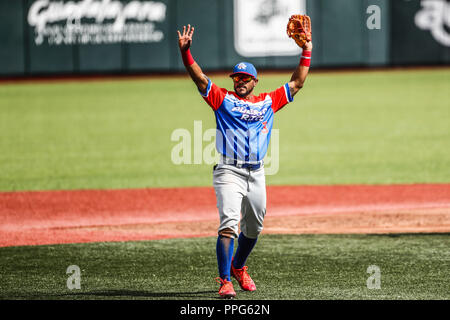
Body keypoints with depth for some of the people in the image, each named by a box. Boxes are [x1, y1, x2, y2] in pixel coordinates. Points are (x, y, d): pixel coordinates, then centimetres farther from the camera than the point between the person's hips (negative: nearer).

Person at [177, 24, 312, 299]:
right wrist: (185, 51, -17)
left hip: (257, 175, 4)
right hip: (229, 172, -4)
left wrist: (307, 53, 15)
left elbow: (296, 83, 19)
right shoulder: (223, 99, 6)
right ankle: (225, 281, -22)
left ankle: (238, 268, 39)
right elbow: (199, 78, -3)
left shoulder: (268, 102, 14)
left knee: (253, 227, 15)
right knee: (229, 224, -18)